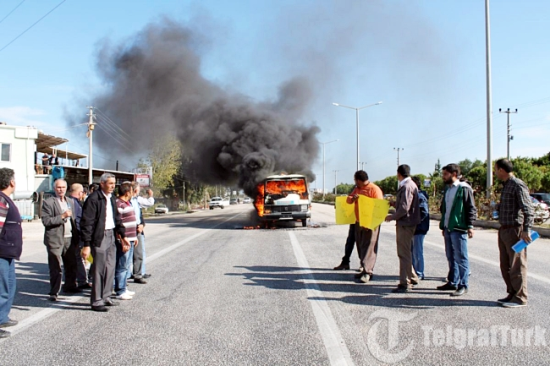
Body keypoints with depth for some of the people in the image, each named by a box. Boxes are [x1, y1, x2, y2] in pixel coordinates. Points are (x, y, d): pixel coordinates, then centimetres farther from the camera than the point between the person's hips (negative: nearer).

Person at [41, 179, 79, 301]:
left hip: (69, 239, 6)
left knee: (71, 265, 14)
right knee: (55, 268, -3)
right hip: (55, 239, -6)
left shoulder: (70, 201, 15)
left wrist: (76, 237, 14)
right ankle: (54, 292, 4)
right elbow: (46, 221, -14)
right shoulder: (48, 202, -5)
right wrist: (62, 216, -20)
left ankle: (70, 286, 30)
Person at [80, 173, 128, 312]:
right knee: (99, 270, -2)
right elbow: (86, 223, -16)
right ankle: (96, 301, 9)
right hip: (99, 238, -8)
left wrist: (123, 235, 17)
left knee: (110, 268, 13)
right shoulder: (93, 199, -14)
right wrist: (86, 245, -19)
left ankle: (106, 297, 26)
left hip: (111, 236, 8)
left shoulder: (111, 198, 12)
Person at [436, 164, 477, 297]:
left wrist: (470, 226, -17)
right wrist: (443, 226, 21)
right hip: (448, 228, 8)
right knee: (451, 257, 14)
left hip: (459, 228, -8)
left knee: (461, 257, -2)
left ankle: (463, 285, 4)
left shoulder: (464, 188, -9)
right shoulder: (447, 189, 16)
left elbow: (471, 208, -12)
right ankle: (452, 282, 23)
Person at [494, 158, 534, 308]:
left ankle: (520, 298, 7)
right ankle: (512, 294, 25)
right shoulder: (506, 185, 15)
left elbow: (529, 209, -21)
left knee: (517, 265, -2)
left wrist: (526, 230, -27)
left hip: (515, 230, -10)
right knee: (505, 265, 14)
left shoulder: (518, 185, -14)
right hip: (504, 230, 10)